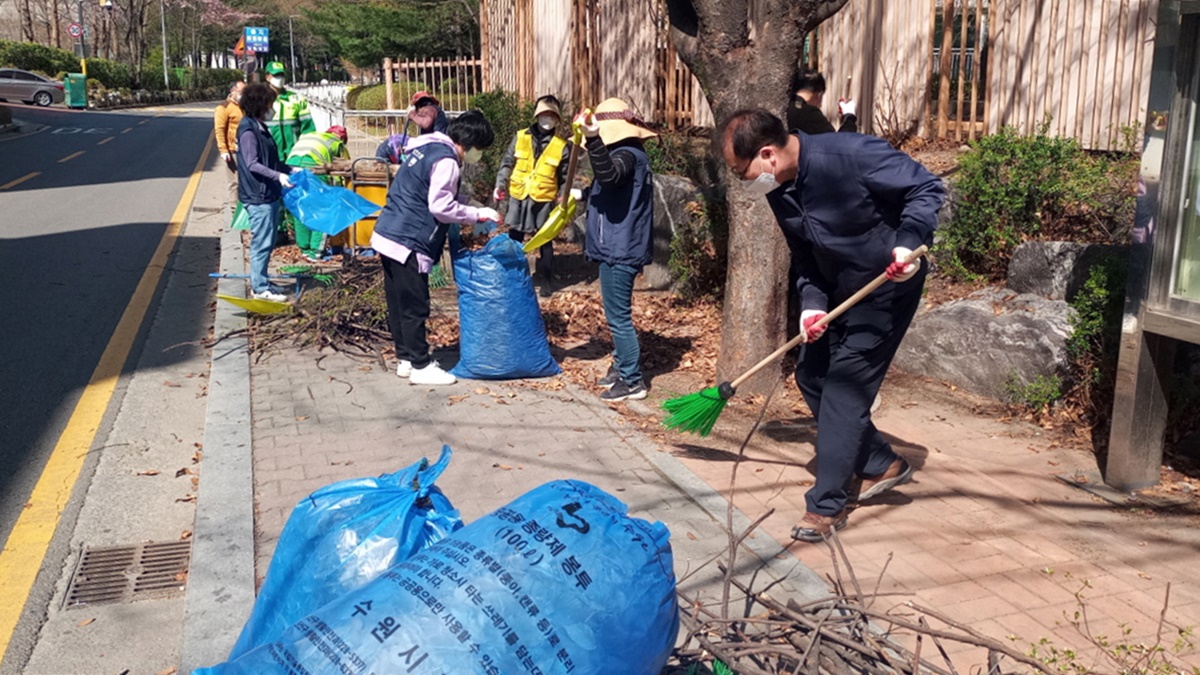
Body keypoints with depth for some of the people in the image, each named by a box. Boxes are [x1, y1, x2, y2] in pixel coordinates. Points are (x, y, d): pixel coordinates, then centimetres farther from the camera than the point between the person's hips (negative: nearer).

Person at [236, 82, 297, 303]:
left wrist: (290, 169, 24)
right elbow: (253, 164, -22)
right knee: (262, 242, -4)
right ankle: (260, 288, 3)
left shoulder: (260, 128, 14)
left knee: (267, 242, 16)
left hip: (270, 194, 10)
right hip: (258, 196, -10)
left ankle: (261, 281, 25)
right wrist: (278, 175, -32)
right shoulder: (248, 131, -15)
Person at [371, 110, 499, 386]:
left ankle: (406, 358, 23)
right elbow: (440, 207, -19)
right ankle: (420, 366, 4)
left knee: (399, 303, 14)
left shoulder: (429, 149, 16)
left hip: (389, 235, 10)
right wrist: (477, 214, -8)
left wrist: (470, 215, 13)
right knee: (415, 306, -3)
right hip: (408, 242, -10)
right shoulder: (446, 161, -14)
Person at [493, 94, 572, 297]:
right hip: (518, 197, 1)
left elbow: (565, 178, 4)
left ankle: (546, 282, 20)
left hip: (544, 200, -1)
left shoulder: (561, 146, -2)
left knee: (545, 242, 8)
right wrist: (500, 186, -5)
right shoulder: (520, 137, 1)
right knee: (514, 239, 9)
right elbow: (507, 163, 6)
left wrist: (563, 200, -4)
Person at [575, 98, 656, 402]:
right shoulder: (627, 153, 17)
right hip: (618, 247, 11)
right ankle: (622, 367, 32)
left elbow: (608, 175, -41)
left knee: (618, 316, -5)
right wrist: (582, 194, 41)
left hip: (619, 250, -11)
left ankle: (632, 381, 2)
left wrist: (593, 139, -49)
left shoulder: (627, 154, -17)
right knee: (618, 314, 20)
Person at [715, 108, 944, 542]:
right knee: (811, 376, 10)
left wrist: (910, 242, -37)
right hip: (839, 291, 8)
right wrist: (812, 304, -10)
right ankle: (881, 465, 26)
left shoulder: (849, 155, -28)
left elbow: (927, 188, -22)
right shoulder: (779, 191, -3)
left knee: (844, 387, -9)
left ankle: (826, 506, 2)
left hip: (889, 286, -8)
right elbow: (806, 258, 6)